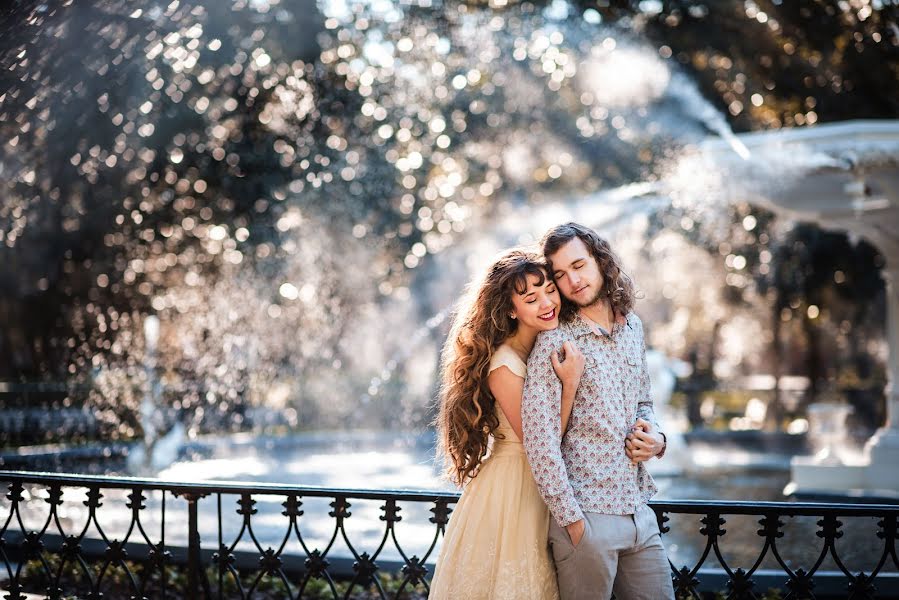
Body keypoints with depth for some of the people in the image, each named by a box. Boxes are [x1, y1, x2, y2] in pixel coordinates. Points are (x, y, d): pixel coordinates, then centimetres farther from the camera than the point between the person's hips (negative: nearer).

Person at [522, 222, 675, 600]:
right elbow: (540, 437, -16)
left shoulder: (632, 328, 10)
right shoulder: (555, 342, -10)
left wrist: (656, 438, 2)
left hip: (639, 512, 6)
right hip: (586, 517, -6)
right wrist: (571, 518, -16)